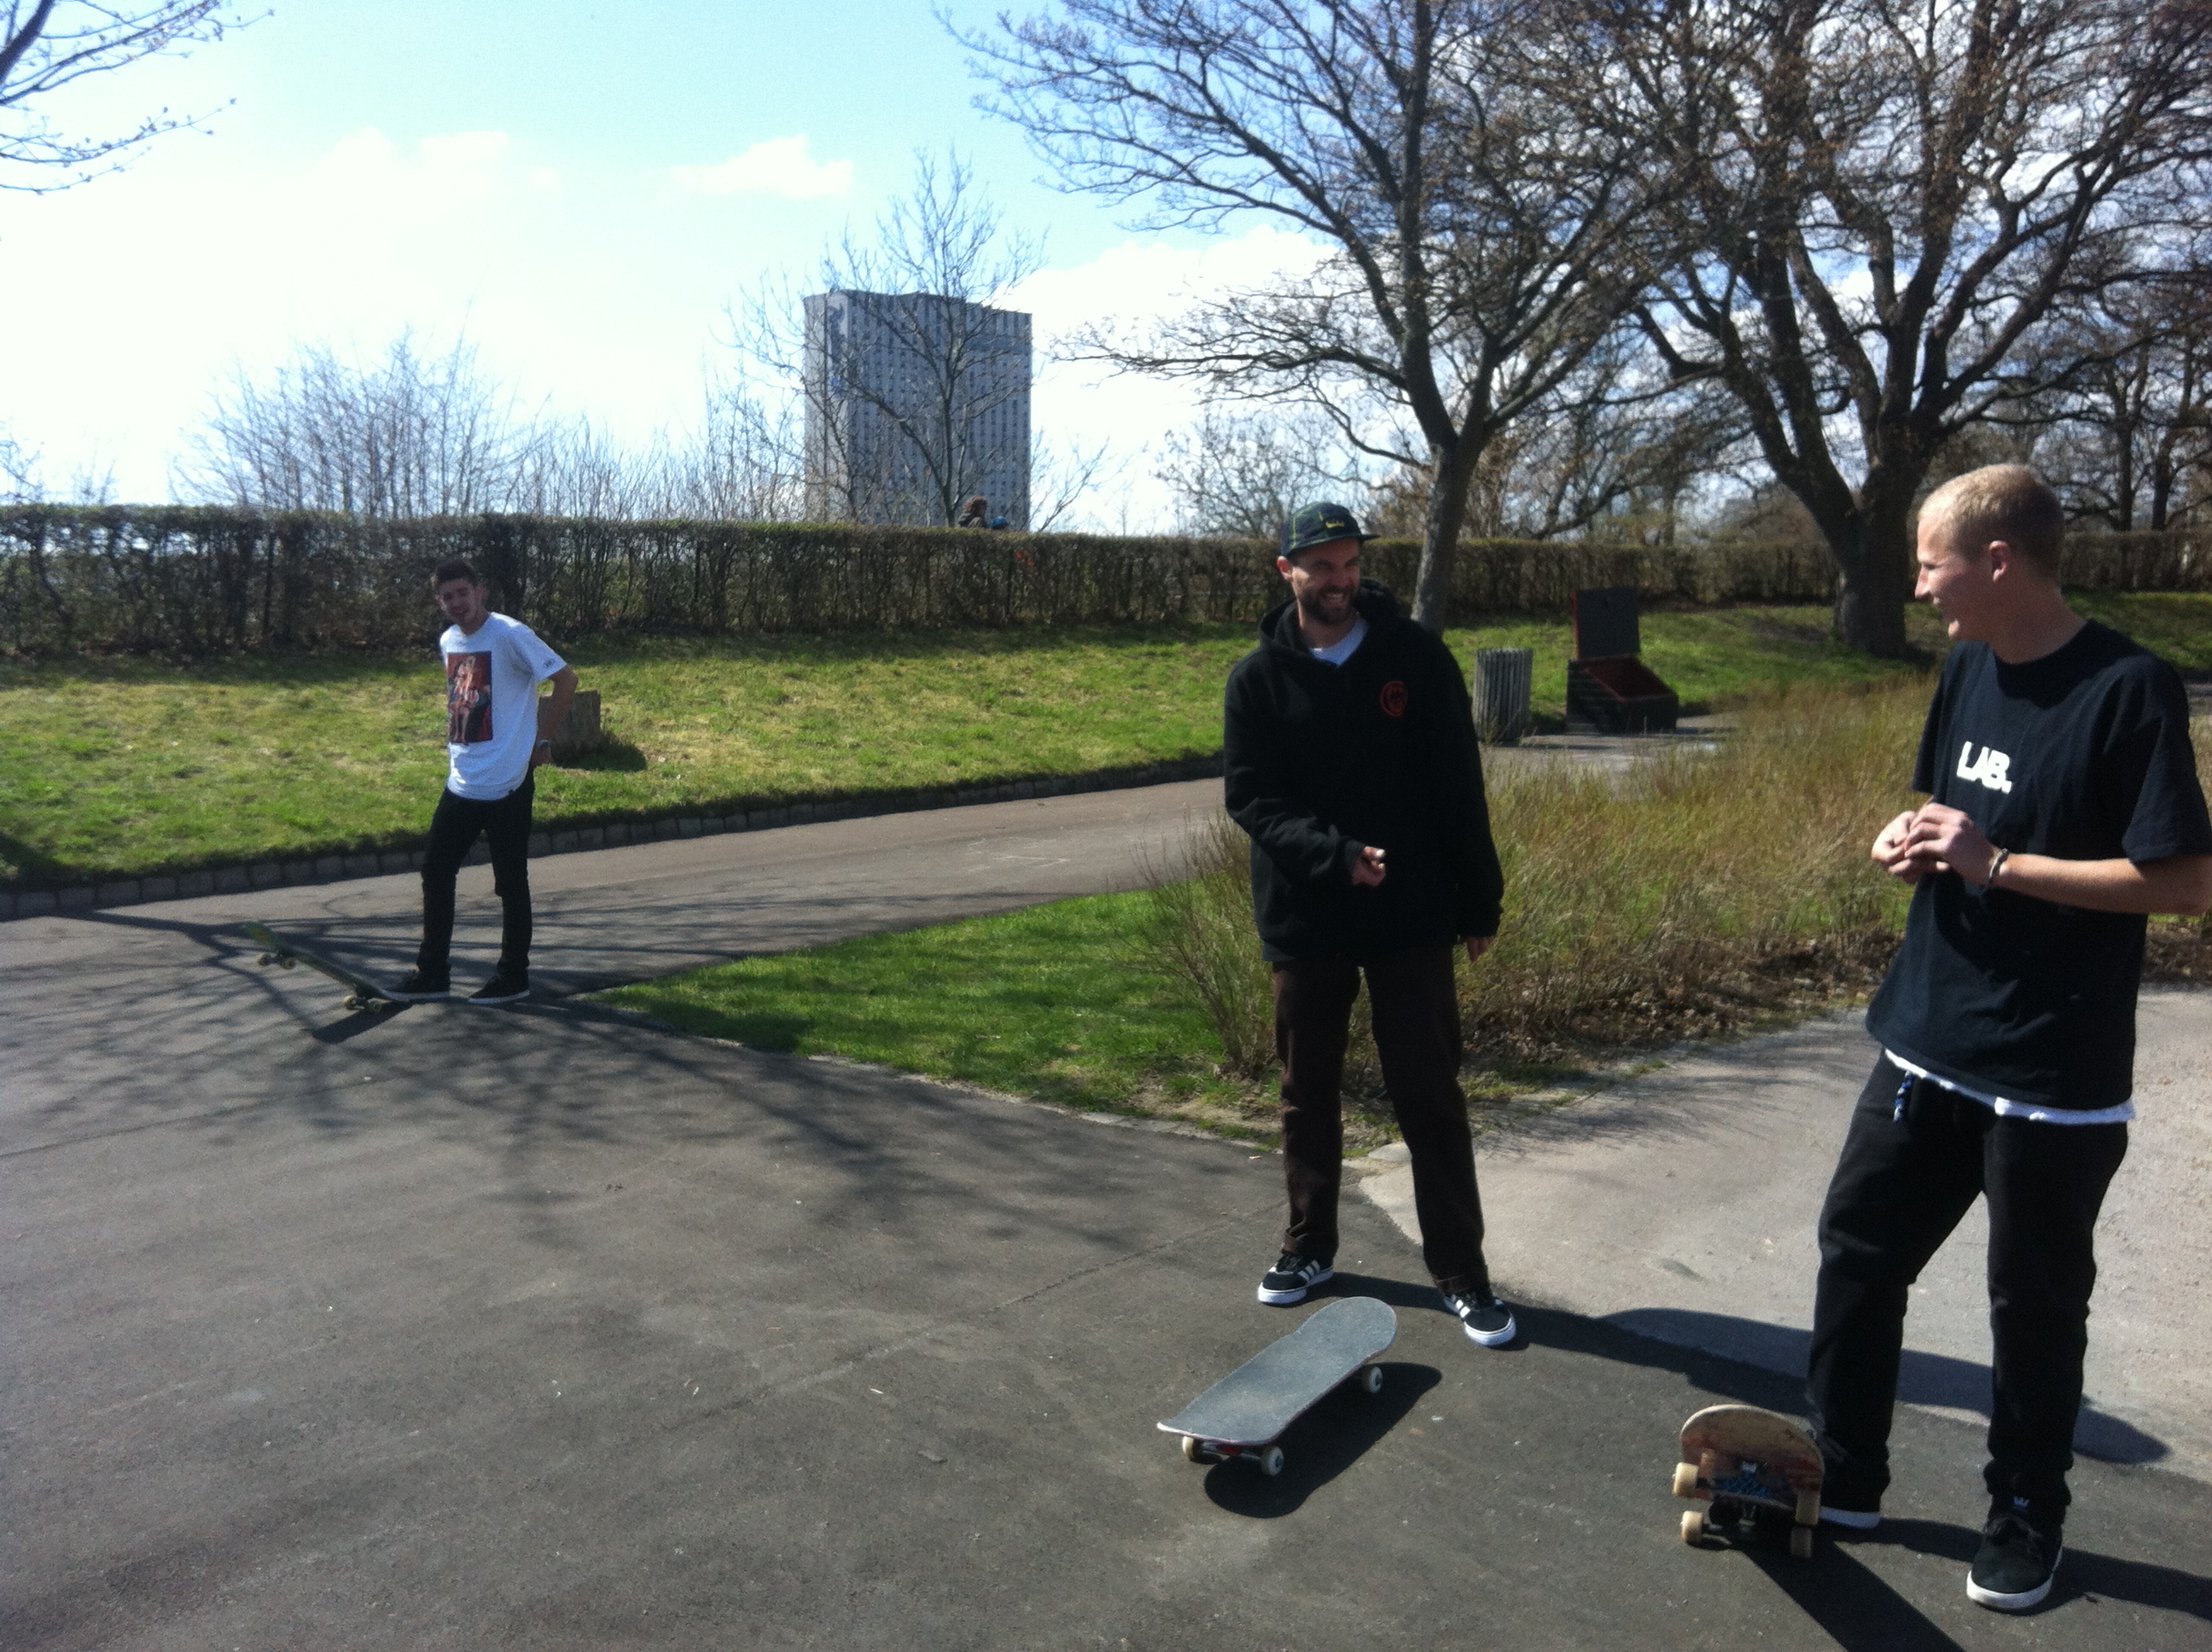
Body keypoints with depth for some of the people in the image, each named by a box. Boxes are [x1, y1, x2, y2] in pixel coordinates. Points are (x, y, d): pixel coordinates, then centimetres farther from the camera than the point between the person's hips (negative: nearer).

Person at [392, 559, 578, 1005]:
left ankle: (513, 976, 13)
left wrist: (541, 739, -9)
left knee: (511, 882, 2)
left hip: (507, 784, -8)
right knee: (435, 871, 9)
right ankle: (432, 973, 19)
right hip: (461, 783, 8)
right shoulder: (448, 642, 11)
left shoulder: (510, 635, -12)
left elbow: (565, 679, -12)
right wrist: (455, 745, 15)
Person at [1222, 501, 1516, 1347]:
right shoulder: (1257, 679, -1)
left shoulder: (1415, 656, -1)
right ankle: (1309, 1245, 30)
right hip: (1303, 920, 1)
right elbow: (1250, 799, -7)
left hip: (1411, 916, -1)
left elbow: (1459, 786, 1)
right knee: (1307, 1093, 13)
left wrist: (1478, 901, 0)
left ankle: (1461, 1271, 13)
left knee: (1430, 1095, 2)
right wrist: (1334, 855, -22)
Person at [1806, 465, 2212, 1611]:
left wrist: (1995, 864, -21)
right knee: (1858, 1251, 13)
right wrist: (1915, 844, -4)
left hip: (2055, 1078, -7)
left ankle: (2025, 1525, 31)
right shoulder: (1969, 670, 5)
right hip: (1927, 1044, 7)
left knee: (2034, 1306, 10)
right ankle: (1841, 1479, 30)